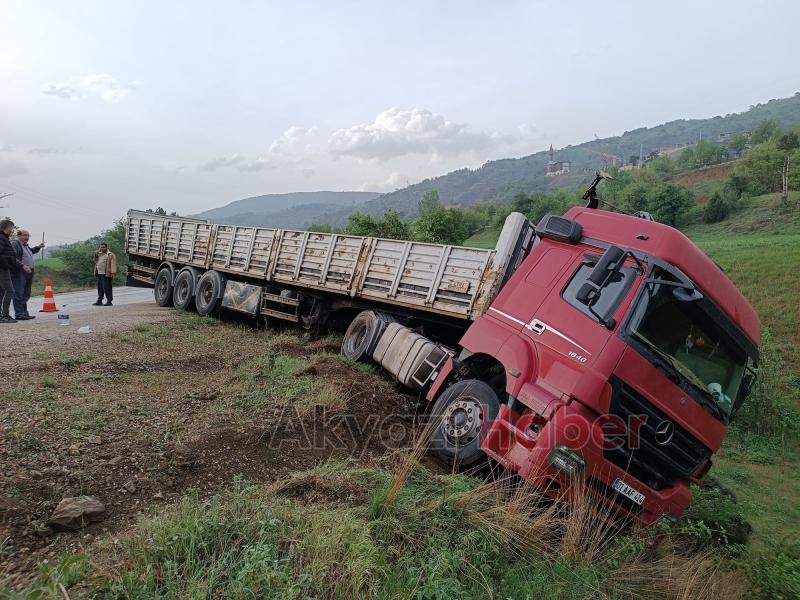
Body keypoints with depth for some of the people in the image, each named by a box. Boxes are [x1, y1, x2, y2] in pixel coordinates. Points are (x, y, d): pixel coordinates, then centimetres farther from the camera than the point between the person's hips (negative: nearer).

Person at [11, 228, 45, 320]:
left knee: (26, 295, 13)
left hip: (28, 272, 9)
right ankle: (19, 314, -7)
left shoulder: (26, 245, 21)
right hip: (19, 273, -9)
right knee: (19, 294, -7)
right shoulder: (14, 244, -7)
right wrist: (23, 266, -27)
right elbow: (13, 258, -20)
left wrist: (38, 247, 33)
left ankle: (25, 313, 19)